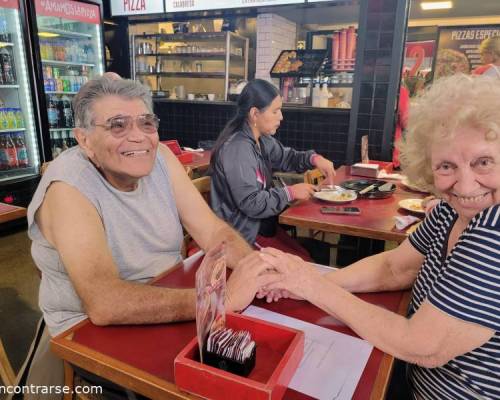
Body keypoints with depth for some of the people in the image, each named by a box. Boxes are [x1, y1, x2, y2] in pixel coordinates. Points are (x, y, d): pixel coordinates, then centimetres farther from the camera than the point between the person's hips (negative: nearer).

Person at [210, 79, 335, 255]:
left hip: (262, 223, 9)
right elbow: (251, 204, -28)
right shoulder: (237, 148, -25)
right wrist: (290, 192, -17)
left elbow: (285, 157, 19)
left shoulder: (261, 139, 4)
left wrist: (314, 158, -1)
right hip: (244, 234, -9)